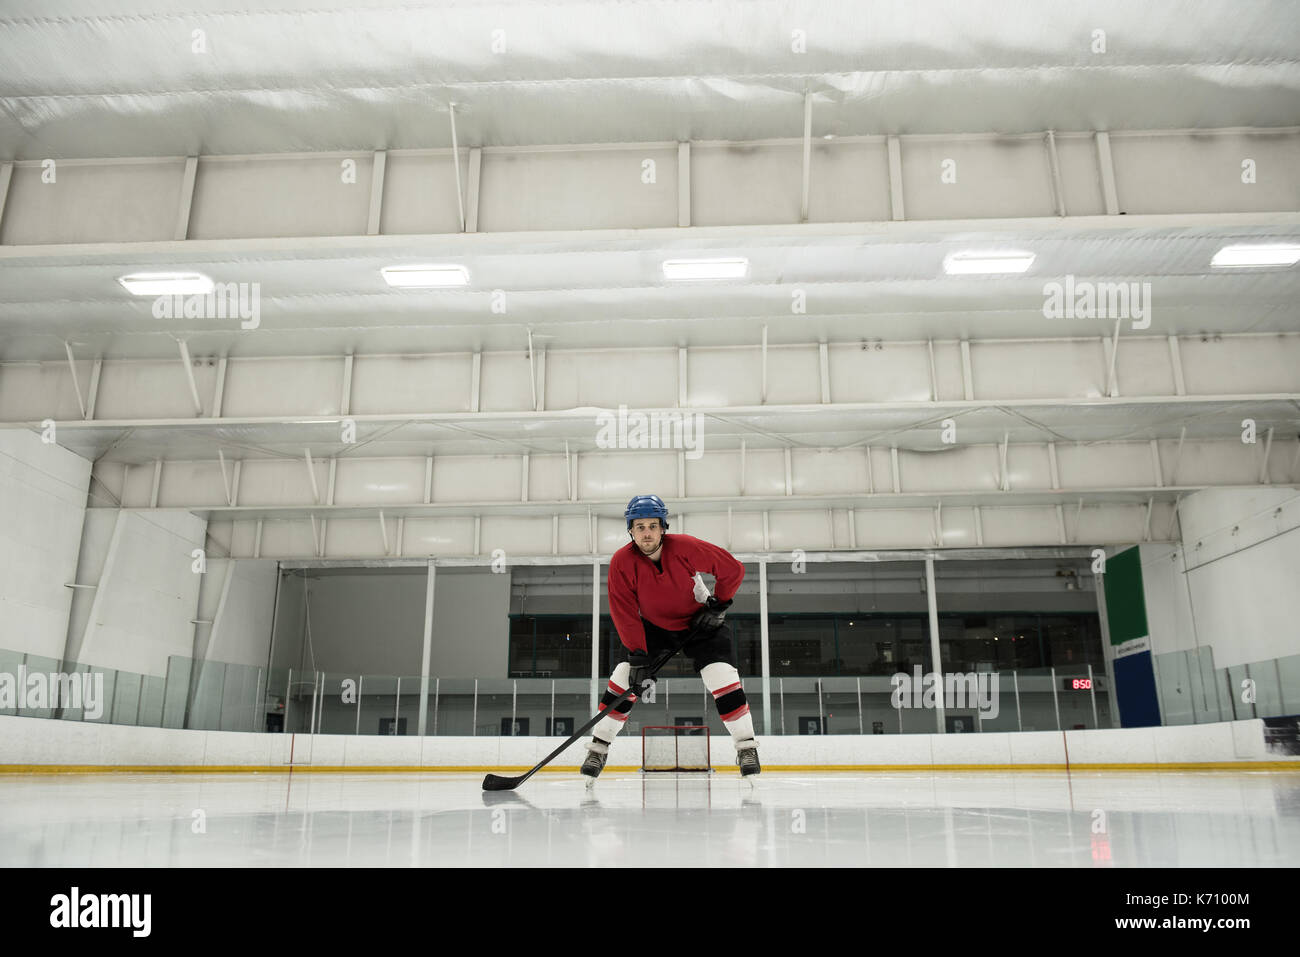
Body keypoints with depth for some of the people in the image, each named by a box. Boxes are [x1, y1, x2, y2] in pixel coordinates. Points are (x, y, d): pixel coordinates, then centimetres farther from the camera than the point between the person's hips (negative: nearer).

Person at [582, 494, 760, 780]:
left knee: (721, 675, -17)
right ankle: (598, 748, 3)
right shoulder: (622, 562, -23)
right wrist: (637, 657, -26)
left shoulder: (685, 547, -28)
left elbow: (733, 570, -17)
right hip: (653, 625, 2)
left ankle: (746, 747, -3)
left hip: (699, 621, -1)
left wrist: (719, 605, -16)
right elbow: (625, 614, -21)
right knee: (624, 676, -10)